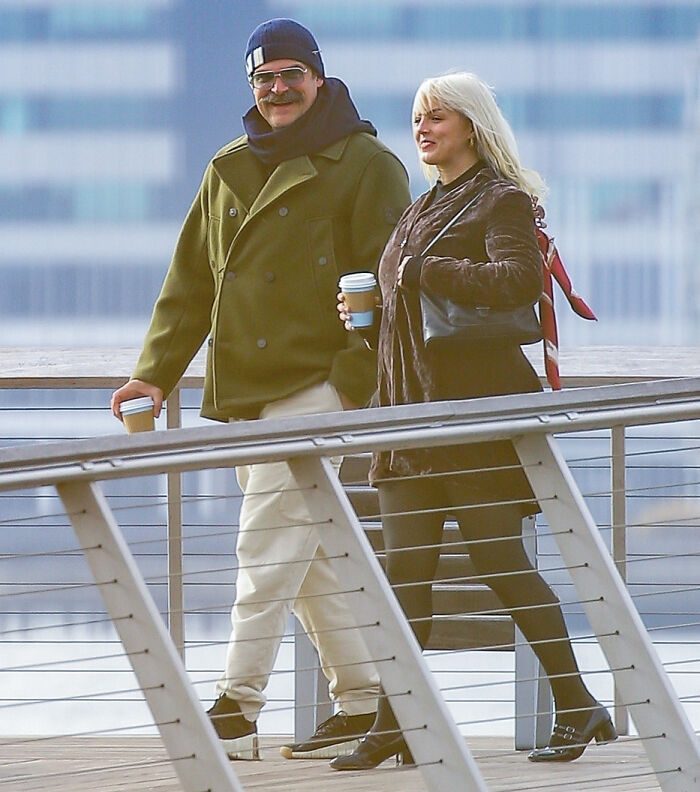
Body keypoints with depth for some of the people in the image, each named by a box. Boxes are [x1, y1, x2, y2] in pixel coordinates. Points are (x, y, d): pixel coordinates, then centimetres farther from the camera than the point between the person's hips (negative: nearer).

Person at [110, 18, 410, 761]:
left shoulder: (365, 166, -2)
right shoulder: (229, 172, 17)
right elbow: (192, 282, 19)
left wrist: (357, 382, -16)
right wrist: (156, 371, 9)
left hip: (316, 385, -7)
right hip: (244, 393, 7)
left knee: (269, 548, -12)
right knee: (308, 559, 9)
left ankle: (235, 709, -14)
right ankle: (362, 704, 15)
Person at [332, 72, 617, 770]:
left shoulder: (502, 201, -5)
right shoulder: (423, 209, 19)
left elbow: (520, 279, -23)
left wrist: (425, 272, -18)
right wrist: (361, 311, 10)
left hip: (477, 407, -8)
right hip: (410, 410, 8)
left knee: (501, 561, -6)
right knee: (404, 568, 1)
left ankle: (576, 705, 3)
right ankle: (394, 721, 2)